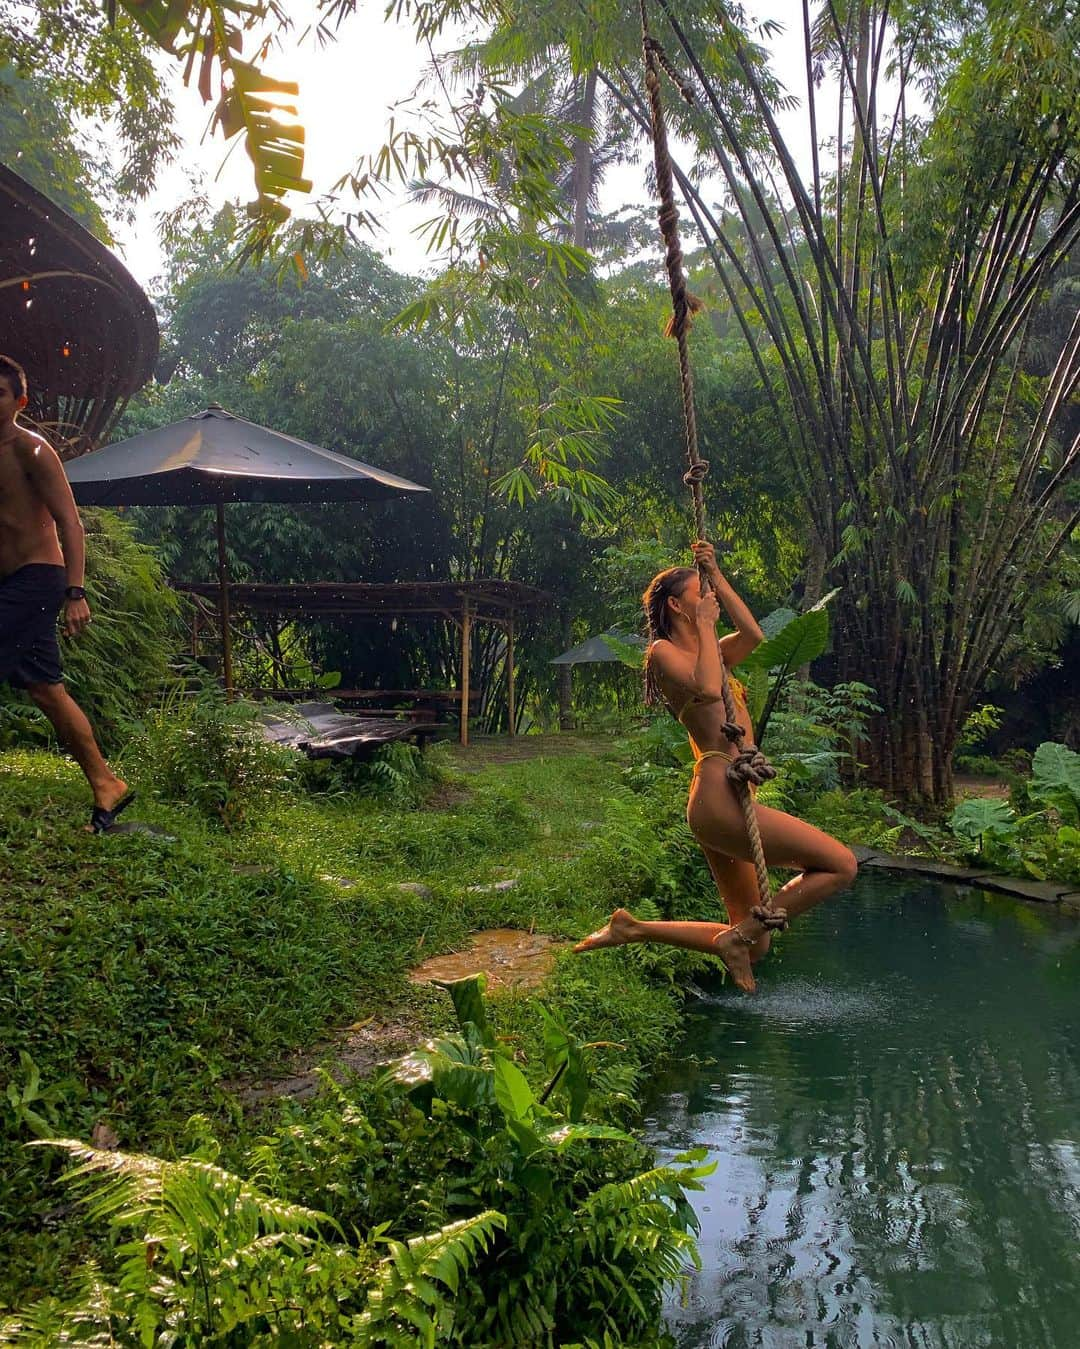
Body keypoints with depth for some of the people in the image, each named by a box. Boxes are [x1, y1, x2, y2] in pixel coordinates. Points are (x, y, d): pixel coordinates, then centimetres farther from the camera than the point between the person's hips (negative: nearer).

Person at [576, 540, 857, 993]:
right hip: (720, 798, -10)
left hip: (726, 800, 10)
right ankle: (741, 935, -5)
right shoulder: (664, 652, -3)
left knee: (751, 945, 15)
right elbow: (707, 689, -21)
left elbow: (753, 635, 8)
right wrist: (705, 624, -8)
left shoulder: (706, 651, 23)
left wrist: (717, 574, 10)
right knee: (840, 864, -9)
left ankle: (631, 929, 17)